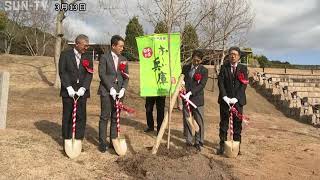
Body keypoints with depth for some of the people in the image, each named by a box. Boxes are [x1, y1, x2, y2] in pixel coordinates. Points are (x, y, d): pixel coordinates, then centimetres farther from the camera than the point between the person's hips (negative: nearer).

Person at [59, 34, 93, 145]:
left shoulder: (88, 58, 8)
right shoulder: (65, 55, 2)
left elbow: (89, 74, 0)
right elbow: (62, 72, -5)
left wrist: (83, 88, -13)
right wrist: (69, 88, -15)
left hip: (82, 92, 2)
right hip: (68, 92, -2)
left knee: (81, 117, 3)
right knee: (67, 117, 7)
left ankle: (78, 141, 14)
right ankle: (67, 140, 19)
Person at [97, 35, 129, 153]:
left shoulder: (123, 60, 13)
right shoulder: (104, 57, 0)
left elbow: (126, 77, 11)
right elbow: (102, 74, -7)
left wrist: (123, 89, -5)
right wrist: (111, 88, -14)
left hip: (119, 91, 4)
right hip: (107, 91, -4)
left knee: (115, 117, 8)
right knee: (105, 117, -1)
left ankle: (114, 141, 17)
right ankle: (102, 143, 9)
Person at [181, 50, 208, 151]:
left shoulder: (204, 70, -2)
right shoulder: (185, 68, 10)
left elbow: (202, 85, -12)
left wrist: (190, 93, -21)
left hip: (197, 99, -3)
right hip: (186, 98, 3)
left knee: (199, 122, 0)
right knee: (186, 120, 8)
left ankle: (198, 142, 13)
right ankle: (188, 141, 20)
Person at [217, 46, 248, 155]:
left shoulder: (243, 68, 5)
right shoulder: (224, 67, 6)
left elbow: (244, 84, -3)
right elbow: (220, 83, -1)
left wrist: (236, 98, -14)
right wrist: (225, 97, -13)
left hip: (238, 100, 0)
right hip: (225, 100, 0)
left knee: (237, 124, 5)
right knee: (224, 123, 5)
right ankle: (222, 145, 13)